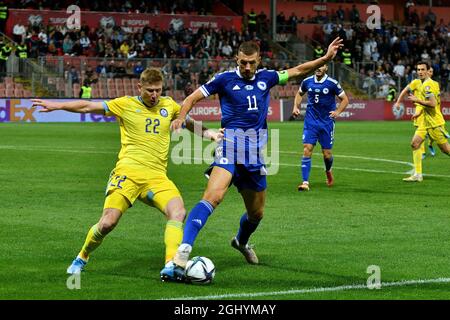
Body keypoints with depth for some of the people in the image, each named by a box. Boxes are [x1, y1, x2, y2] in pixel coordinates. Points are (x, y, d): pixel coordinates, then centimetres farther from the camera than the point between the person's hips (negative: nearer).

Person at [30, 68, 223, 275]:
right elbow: (87, 107, 9)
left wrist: (208, 133, 16)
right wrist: (56, 105, 4)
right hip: (128, 171, -3)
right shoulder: (126, 104, 7)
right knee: (108, 222, -14)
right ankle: (82, 258, 13)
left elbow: (189, 123, 33)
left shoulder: (168, 106, 16)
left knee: (178, 212, -24)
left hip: (157, 176, 3)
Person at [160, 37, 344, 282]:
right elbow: (194, 97, 5)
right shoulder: (225, 79, 1)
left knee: (256, 213, 16)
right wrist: (181, 117, -12)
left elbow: (298, 70, 19)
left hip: (255, 152, 5)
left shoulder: (266, 78, 12)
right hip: (230, 146, -5)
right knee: (213, 197, -29)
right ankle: (182, 253, -38)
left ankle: (242, 242, 51)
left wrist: (326, 58, 10)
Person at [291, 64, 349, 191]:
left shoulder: (332, 83, -7)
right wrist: (296, 107, 6)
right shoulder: (307, 82, 1)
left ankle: (328, 171, 40)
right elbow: (299, 94, 21)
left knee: (327, 153, 4)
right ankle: (305, 182, -11)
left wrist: (337, 112, -11)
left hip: (327, 122, -1)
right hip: (311, 121, 1)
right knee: (307, 149, -12)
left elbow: (345, 99, 3)